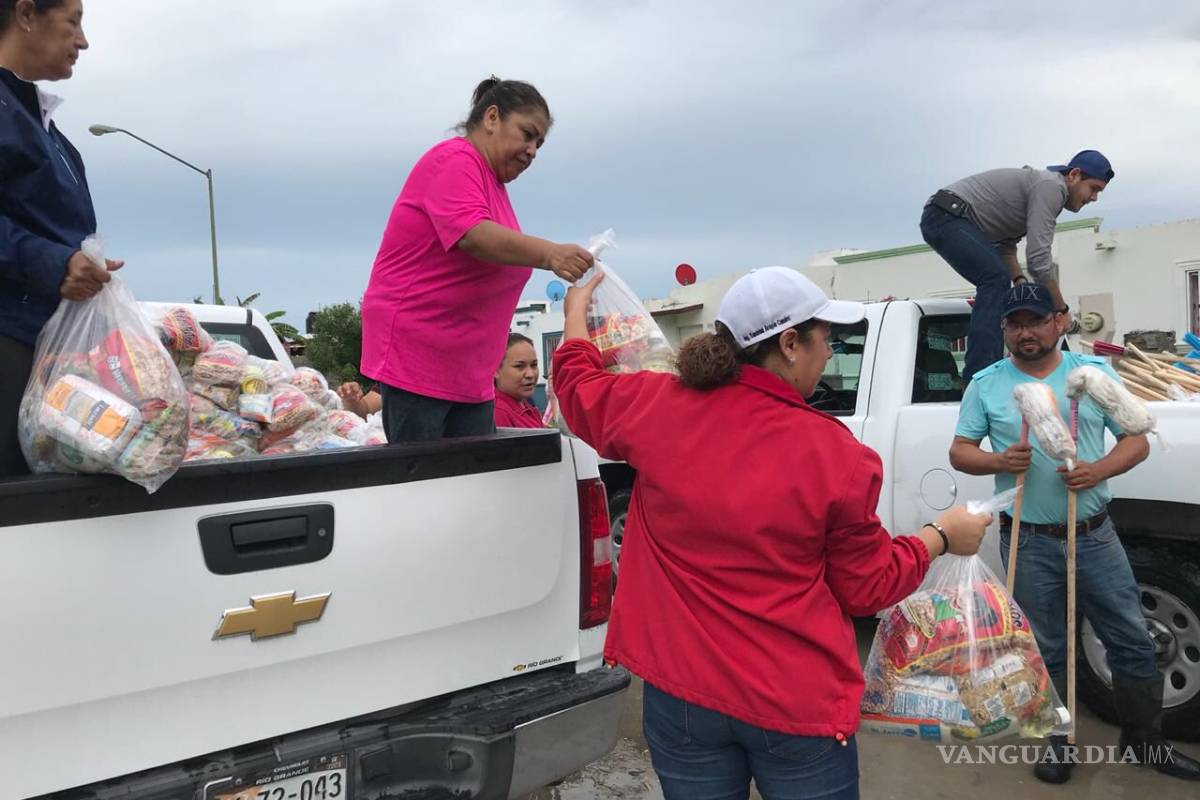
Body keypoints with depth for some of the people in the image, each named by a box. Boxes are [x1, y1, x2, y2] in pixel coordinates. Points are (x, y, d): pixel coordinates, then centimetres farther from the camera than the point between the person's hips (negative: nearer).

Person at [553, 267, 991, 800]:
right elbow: (867, 589, -2)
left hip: (680, 690, 3)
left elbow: (579, 388, 15)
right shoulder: (835, 455, -15)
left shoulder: (656, 407, -8)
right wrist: (942, 537, 14)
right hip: (798, 701, -2)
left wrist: (577, 309, 33)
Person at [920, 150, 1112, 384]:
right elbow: (1038, 257, -19)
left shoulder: (1040, 183, 23)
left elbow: (1005, 244, 24)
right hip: (947, 215, -11)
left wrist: (1020, 281, 7)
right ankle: (979, 377, -27)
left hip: (941, 218, 11)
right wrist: (1061, 309, -10)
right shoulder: (1052, 187, -10)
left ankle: (983, 372, 11)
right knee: (996, 278, -20)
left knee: (997, 281, 14)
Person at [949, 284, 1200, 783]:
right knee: (1046, 650, 11)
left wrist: (1099, 470, -16)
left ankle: (1145, 740, 31)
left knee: (1131, 640, 11)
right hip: (1029, 542, -1)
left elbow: (1136, 441, 4)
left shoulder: (1095, 372, 2)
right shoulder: (986, 384, 0)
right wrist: (998, 461, -19)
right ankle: (1055, 743, 29)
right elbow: (960, 452, 2)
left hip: (1094, 534, 1)